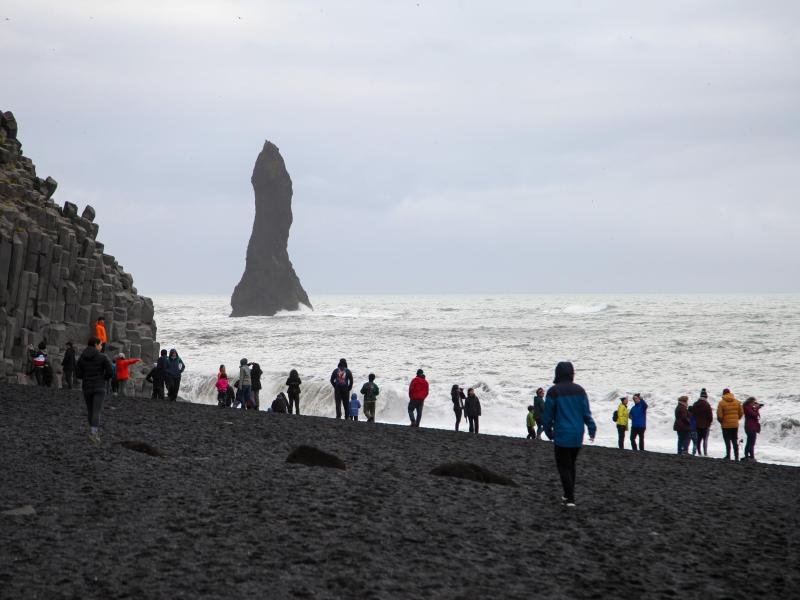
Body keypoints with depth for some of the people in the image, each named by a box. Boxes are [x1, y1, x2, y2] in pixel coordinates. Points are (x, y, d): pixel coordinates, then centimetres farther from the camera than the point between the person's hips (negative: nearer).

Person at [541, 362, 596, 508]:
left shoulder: (553, 392, -9)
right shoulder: (580, 390, 3)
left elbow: (547, 415, -5)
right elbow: (586, 412, 1)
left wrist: (549, 432, 9)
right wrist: (592, 429, 9)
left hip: (562, 436, -4)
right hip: (577, 436, 4)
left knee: (563, 467, 0)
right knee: (571, 465, 18)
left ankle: (570, 498, -9)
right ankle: (568, 494, 24)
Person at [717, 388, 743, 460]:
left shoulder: (721, 403, -11)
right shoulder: (737, 402, 2)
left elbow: (719, 415, -13)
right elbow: (741, 412, 5)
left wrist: (721, 421, 7)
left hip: (726, 425, -4)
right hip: (735, 425, 4)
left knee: (727, 442, 1)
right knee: (735, 441, 12)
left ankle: (728, 456, -1)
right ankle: (736, 457, 13)